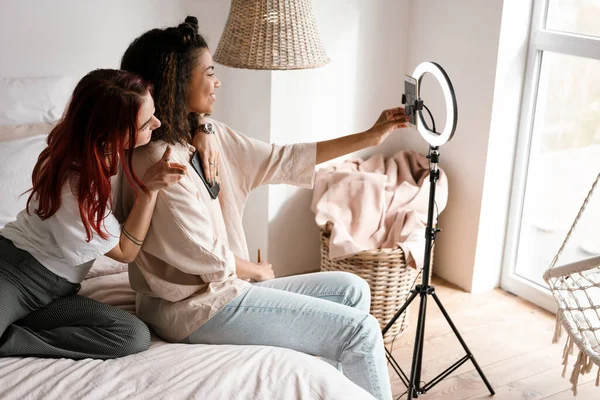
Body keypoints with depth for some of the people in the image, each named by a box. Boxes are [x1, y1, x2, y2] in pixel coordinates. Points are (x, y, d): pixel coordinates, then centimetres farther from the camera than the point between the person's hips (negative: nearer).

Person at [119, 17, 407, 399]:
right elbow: (209, 259, -21)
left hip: (224, 285, 10)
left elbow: (282, 159, 8)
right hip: (198, 306, -9)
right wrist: (259, 271, 0)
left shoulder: (209, 135, 3)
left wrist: (370, 136, 9)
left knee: (351, 290, 13)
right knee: (359, 330, -8)